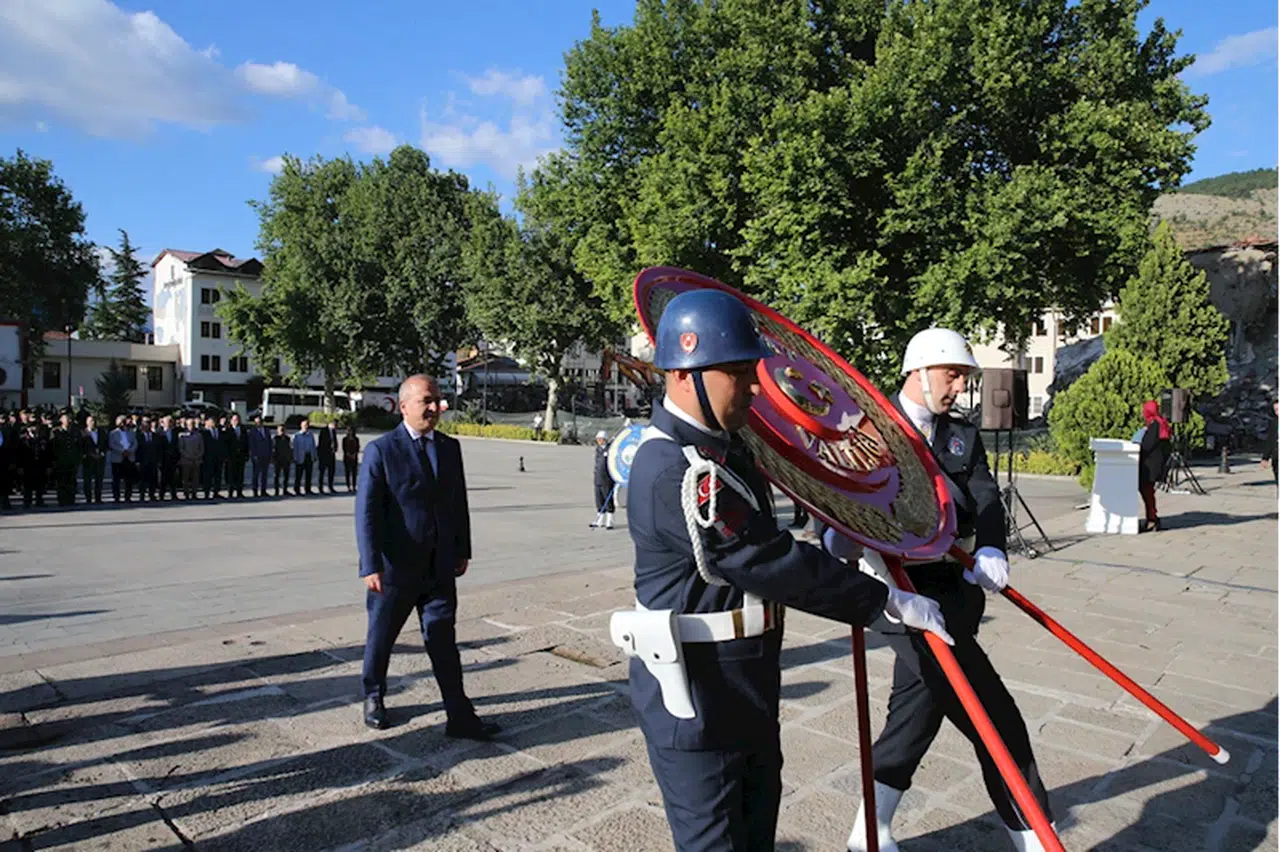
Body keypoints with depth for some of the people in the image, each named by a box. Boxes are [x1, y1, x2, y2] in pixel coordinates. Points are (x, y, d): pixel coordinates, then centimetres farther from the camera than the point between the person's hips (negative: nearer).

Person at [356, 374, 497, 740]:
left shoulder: (451, 447, 6)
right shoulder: (381, 450, -10)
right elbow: (366, 512, -13)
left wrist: (463, 551, 11)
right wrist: (371, 566, -17)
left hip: (440, 568, 4)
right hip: (395, 568, -3)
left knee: (443, 640, 5)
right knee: (380, 637, 16)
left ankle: (460, 716, 10)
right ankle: (373, 698, 40)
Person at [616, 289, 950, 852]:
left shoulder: (718, 446, 5)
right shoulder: (679, 472, -28)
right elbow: (771, 564, -28)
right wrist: (886, 602, -20)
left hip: (745, 693, 10)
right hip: (694, 704, -10)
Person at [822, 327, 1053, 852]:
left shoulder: (964, 436, 14)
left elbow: (985, 498, 0)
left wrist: (990, 550, -20)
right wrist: (835, 529, -33)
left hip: (956, 587, 6)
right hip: (905, 590, -6)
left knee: (916, 709, 13)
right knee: (996, 721, -10)